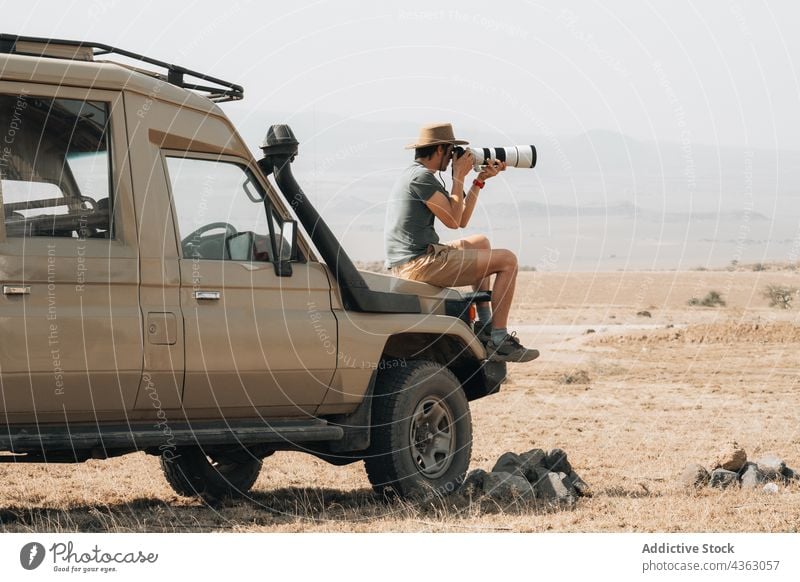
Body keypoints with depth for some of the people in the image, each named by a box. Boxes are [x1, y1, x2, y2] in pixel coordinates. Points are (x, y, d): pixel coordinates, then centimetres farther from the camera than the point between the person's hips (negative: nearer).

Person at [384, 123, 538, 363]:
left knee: (480, 243, 32)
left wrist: (480, 180, 15)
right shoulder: (421, 177, -14)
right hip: (420, 265, -11)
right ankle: (498, 341, -7)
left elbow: (461, 219, 19)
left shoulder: (415, 174, 19)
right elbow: (453, 221, -13)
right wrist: (459, 177, -4)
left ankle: (485, 326, 26)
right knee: (507, 260, -8)